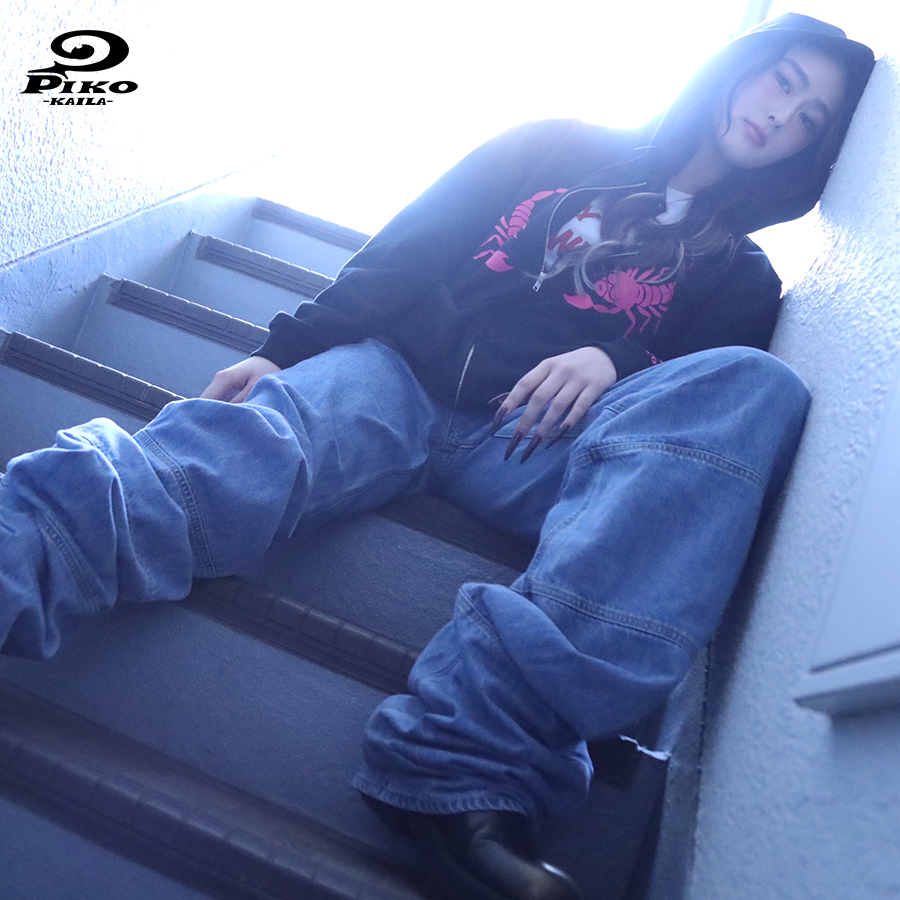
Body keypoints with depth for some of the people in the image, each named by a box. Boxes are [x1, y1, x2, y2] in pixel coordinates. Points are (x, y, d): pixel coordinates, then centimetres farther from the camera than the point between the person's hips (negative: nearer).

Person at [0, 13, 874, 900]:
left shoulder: (736, 270, 25)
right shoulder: (559, 148, 21)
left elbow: (703, 383, 8)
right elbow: (403, 254, 12)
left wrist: (613, 360, -15)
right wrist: (288, 349, 0)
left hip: (535, 441, 0)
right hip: (398, 373, 1)